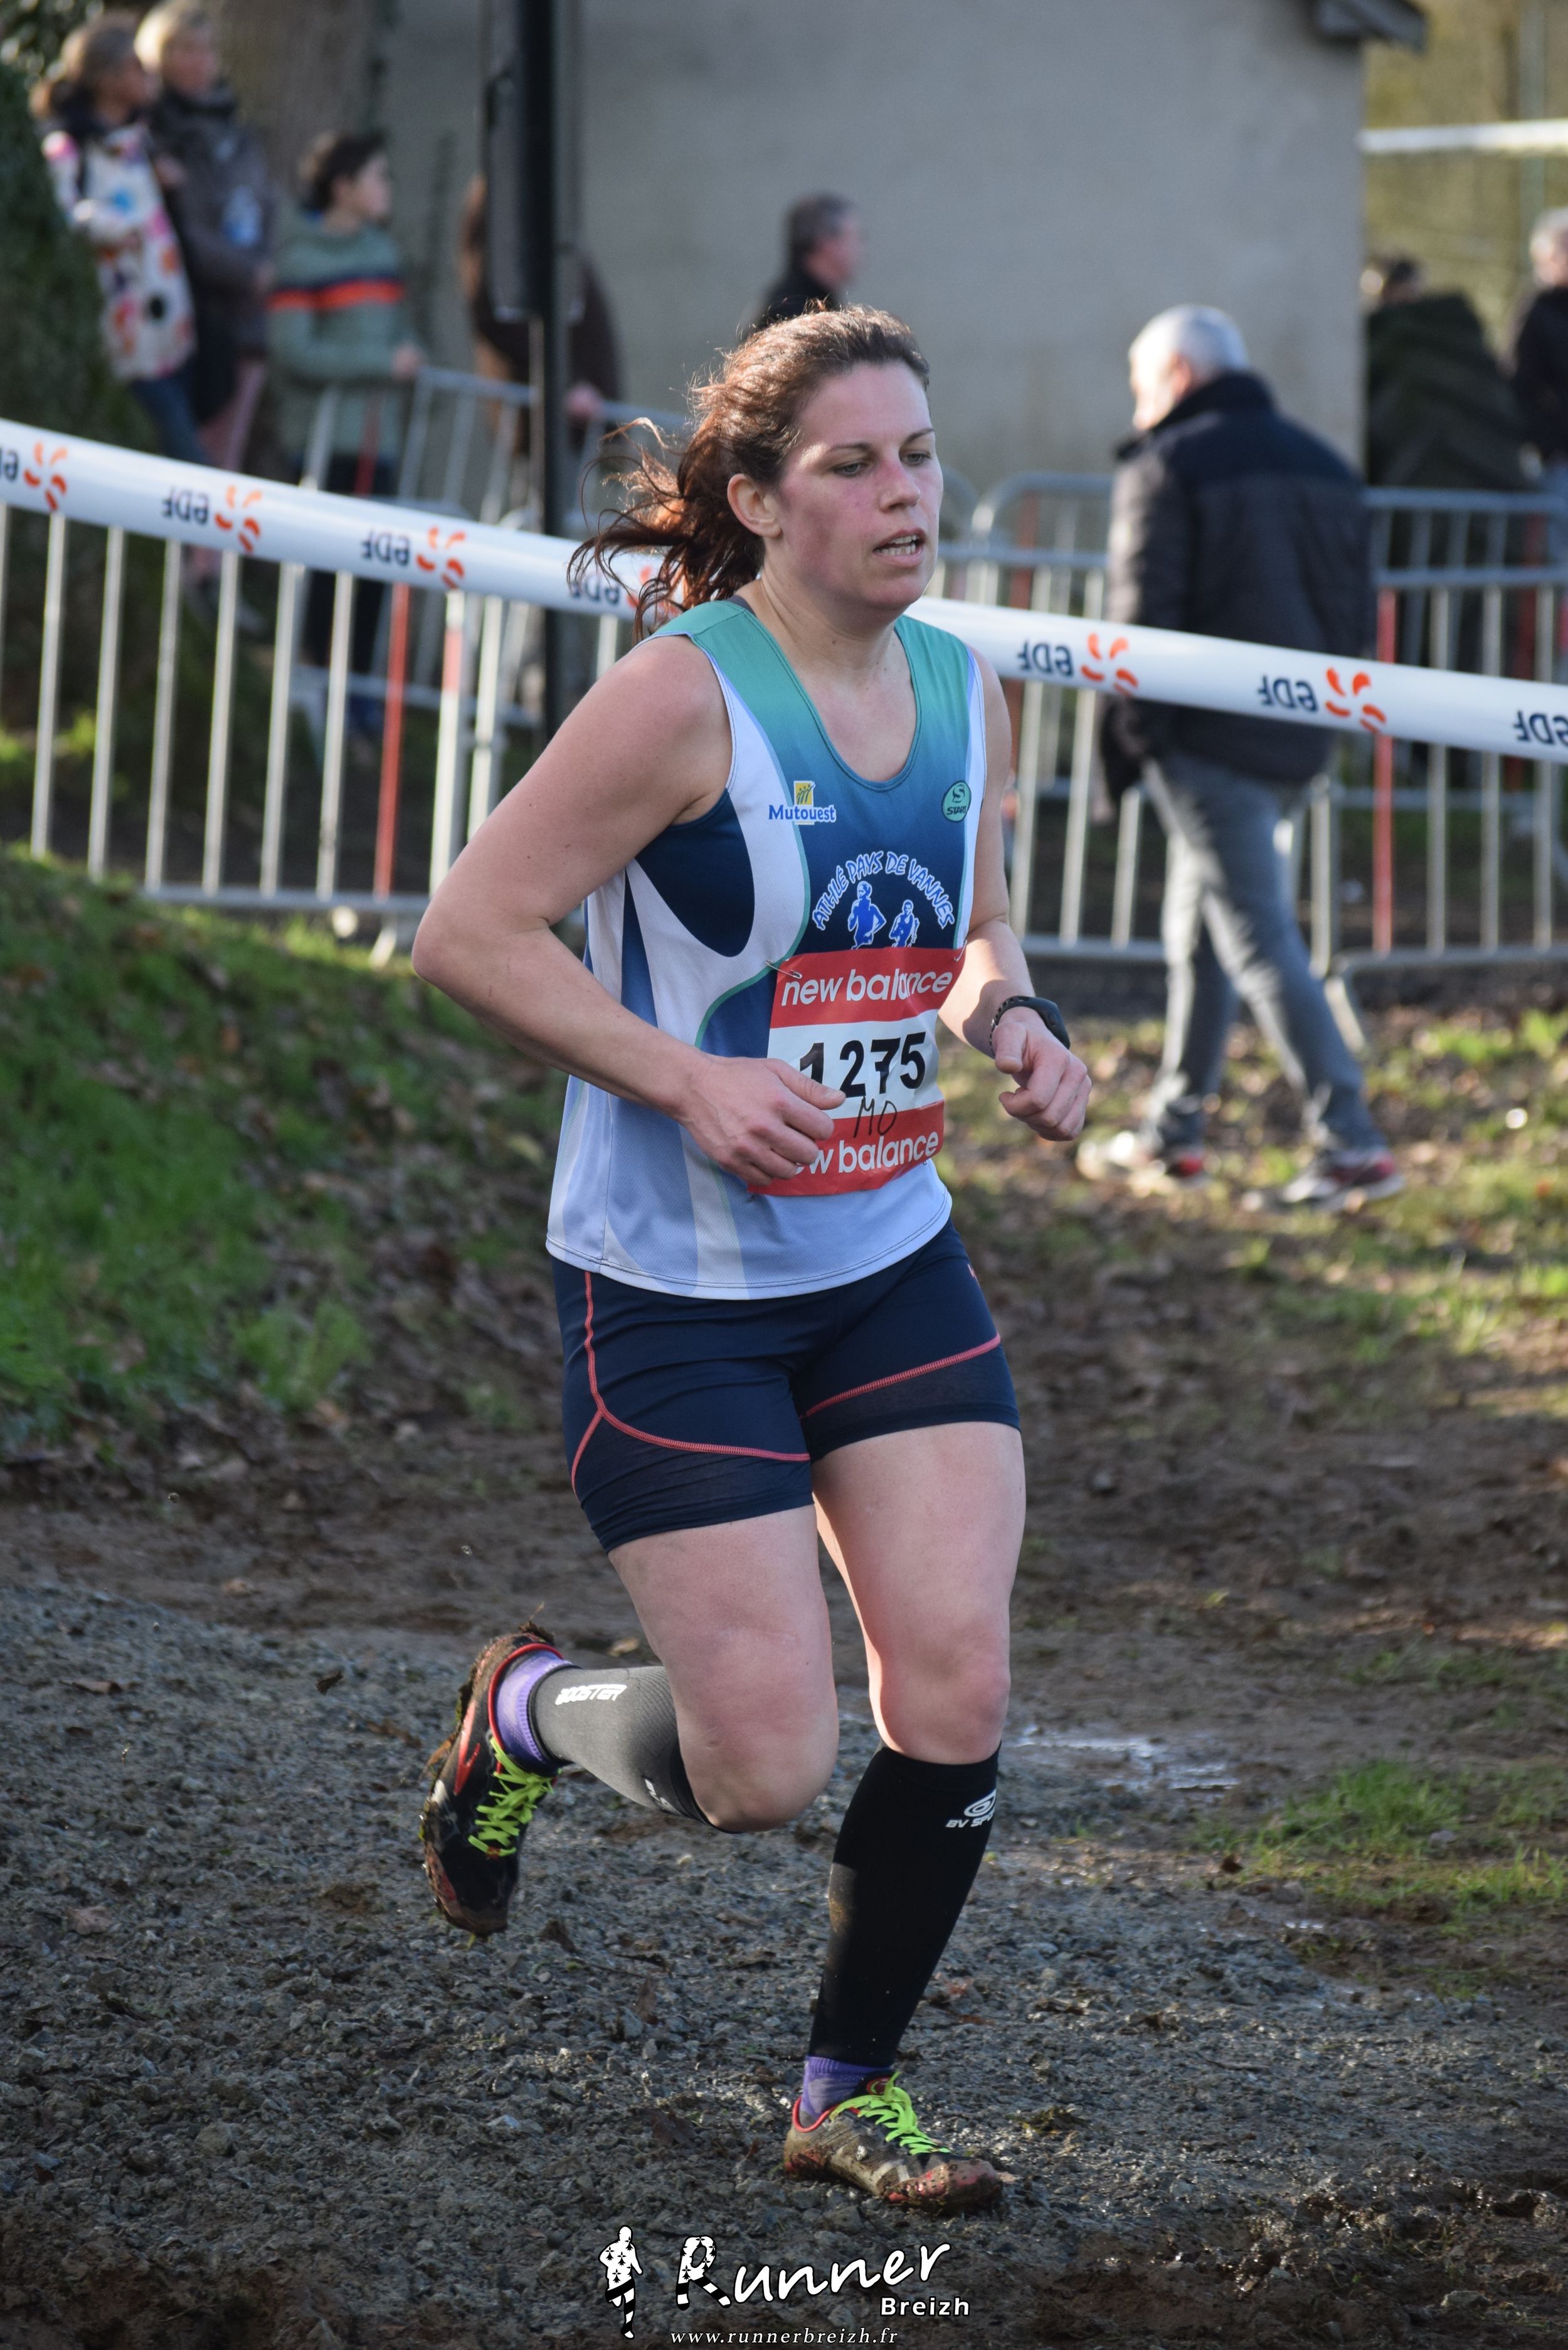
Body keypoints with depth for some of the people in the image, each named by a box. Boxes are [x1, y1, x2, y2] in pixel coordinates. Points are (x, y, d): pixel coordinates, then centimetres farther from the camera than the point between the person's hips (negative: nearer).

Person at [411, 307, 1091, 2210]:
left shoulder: (967, 695, 3)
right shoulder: (685, 699, -17)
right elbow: (469, 931, -15)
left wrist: (1015, 1027, -3)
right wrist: (688, 1078, -23)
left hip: (892, 1268, 6)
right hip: (671, 1288, -6)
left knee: (957, 1701, -4)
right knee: (765, 1769, -6)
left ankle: (850, 2094, 17)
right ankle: (527, 1712, 29)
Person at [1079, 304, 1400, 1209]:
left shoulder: (1166, 469, -9)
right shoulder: (1325, 466, 14)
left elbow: (1142, 615, -14)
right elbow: (1359, 614, 15)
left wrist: (1130, 731, -4)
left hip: (1206, 738, -8)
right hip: (1297, 742, 8)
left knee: (1261, 942, -8)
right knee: (1199, 930, 19)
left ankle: (1354, 1144, -13)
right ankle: (1175, 1132, 24)